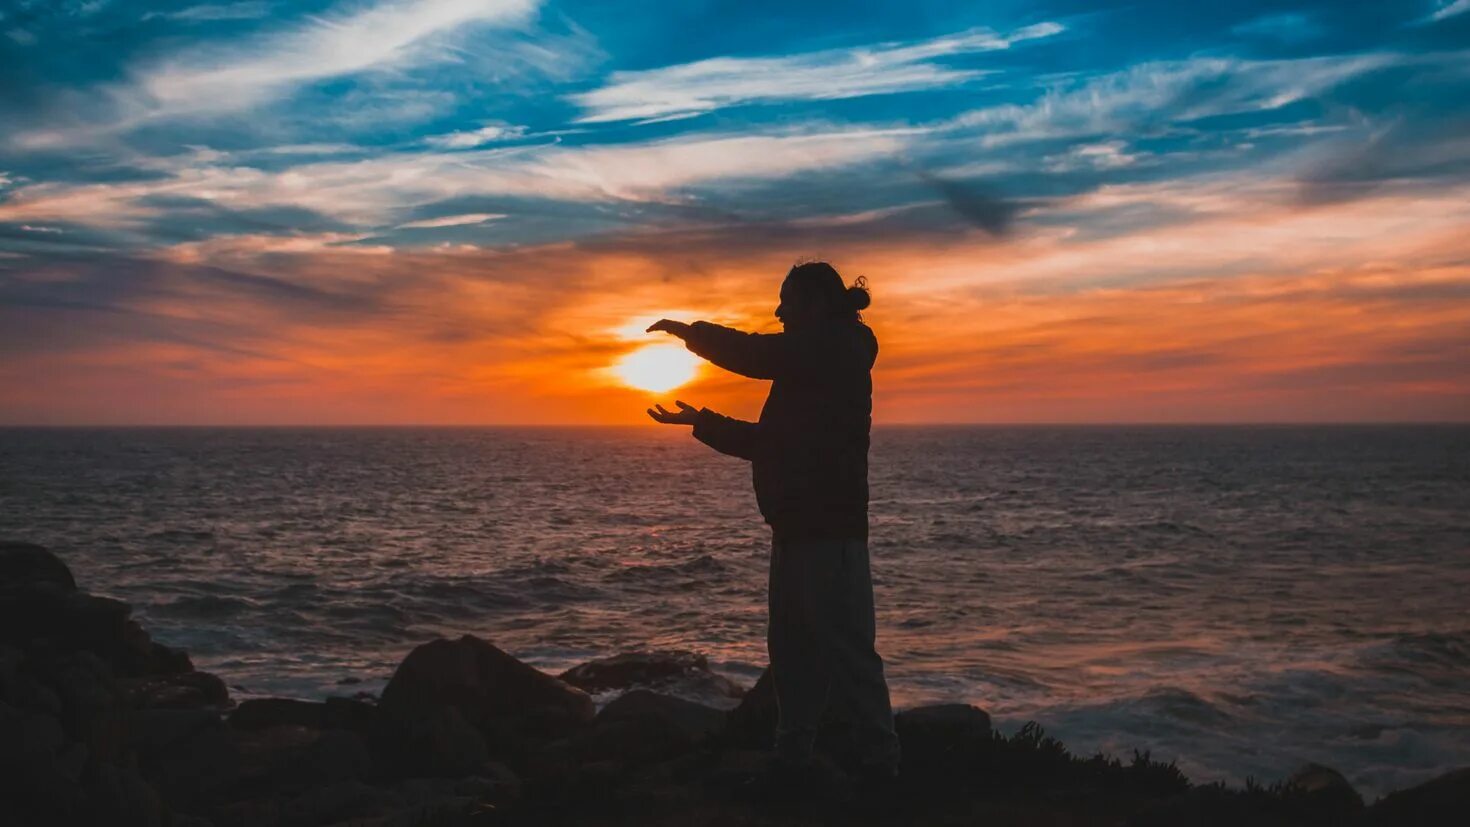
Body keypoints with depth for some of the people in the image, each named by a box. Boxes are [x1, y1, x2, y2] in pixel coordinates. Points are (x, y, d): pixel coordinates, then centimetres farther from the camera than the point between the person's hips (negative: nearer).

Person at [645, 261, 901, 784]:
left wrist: (686, 330, -3)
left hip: (827, 531, -10)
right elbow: (769, 441, 24)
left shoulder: (834, 351, -8)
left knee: (847, 652, -7)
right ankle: (792, 759, 21)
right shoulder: (821, 362, 21)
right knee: (793, 649, 13)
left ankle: (880, 764, 1)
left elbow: (752, 354, -18)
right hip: (800, 528, 10)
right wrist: (701, 422, 22)